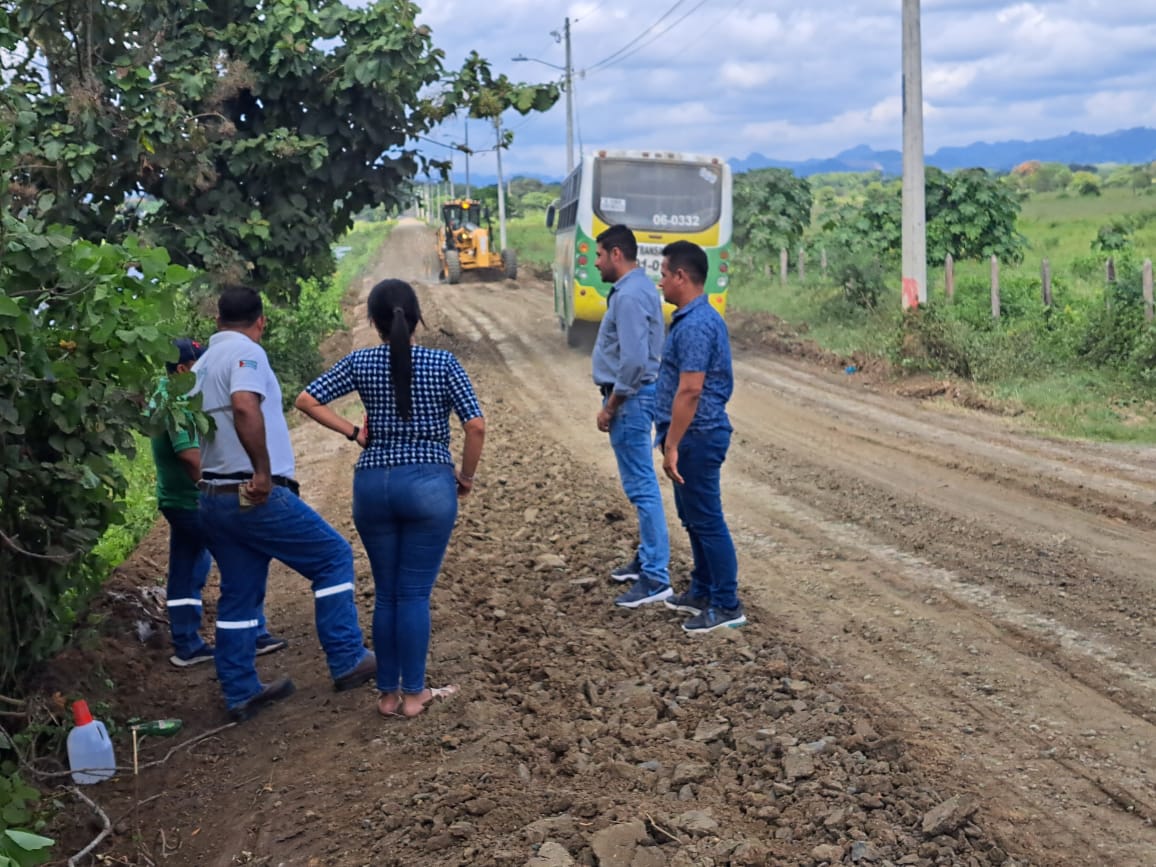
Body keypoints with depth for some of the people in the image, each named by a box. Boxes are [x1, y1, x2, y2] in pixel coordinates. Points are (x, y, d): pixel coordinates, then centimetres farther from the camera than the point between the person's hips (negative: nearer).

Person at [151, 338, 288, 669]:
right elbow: (190, 454, -29)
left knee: (185, 573, 12)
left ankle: (187, 646, 16)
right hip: (195, 502, -10)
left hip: (175, 500, 10)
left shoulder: (163, 396, 12)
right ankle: (254, 636, 9)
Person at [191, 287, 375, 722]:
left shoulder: (201, 365, 17)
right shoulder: (246, 352, -10)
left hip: (213, 499, 9)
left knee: (239, 596, 15)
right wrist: (263, 470, -26)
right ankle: (346, 662, 7)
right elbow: (245, 406, -29)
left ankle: (241, 693, 21)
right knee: (334, 556, 5)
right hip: (255, 497, -9)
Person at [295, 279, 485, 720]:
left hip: (373, 484, 3)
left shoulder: (360, 362, 2)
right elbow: (476, 425, -9)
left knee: (385, 593, 13)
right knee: (415, 593, 5)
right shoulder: (442, 363, -4)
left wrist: (352, 432, 6)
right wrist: (467, 476, 4)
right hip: (429, 484, -2)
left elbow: (307, 400, 0)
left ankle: (388, 693, 20)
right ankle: (413, 693, 13)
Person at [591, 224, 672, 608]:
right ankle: (648, 559, 27)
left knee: (641, 487, -9)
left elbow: (633, 361, -25)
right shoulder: (636, 287, 14)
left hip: (631, 398, -11)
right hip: (634, 396, 11)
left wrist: (610, 407, -17)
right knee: (641, 485, 17)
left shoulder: (630, 295, -19)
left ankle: (655, 578, -6)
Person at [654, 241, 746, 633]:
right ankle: (702, 592, 29)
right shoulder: (700, 317, 12)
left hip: (697, 436, -11)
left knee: (706, 520, -3)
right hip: (697, 435, 11)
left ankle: (727, 605, 4)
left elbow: (690, 390, -25)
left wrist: (672, 446, -23)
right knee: (693, 517, 18)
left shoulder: (695, 324, -21)